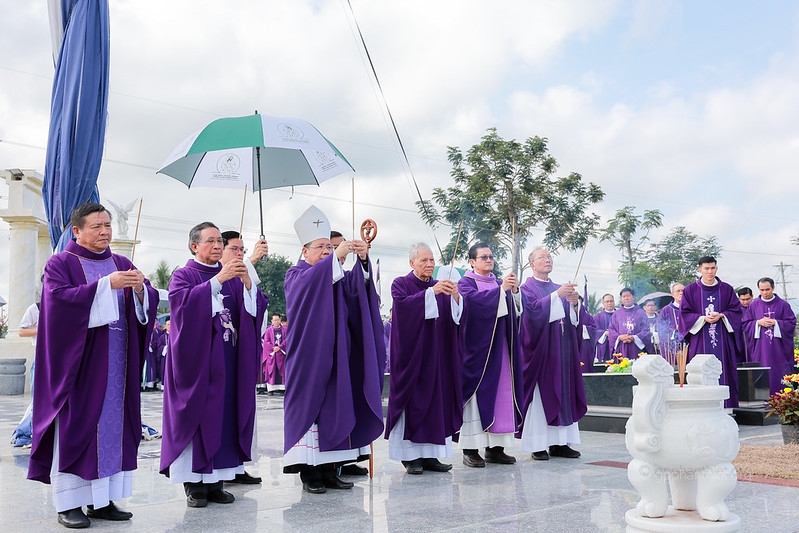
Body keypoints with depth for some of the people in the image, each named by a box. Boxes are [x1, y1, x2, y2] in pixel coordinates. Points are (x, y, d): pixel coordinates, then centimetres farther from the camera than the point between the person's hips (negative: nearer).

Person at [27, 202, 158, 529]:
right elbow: (58, 298, -18)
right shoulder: (60, 264, 0)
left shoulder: (122, 264, 14)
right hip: (79, 361, -5)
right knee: (76, 426, -4)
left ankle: (101, 499, 12)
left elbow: (150, 301, 6)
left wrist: (140, 288, -17)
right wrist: (105, 284, -24)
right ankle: (68, 502, 4)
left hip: (116, 363, 5)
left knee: (112, 425, 4)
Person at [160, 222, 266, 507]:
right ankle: (193, 483, 5)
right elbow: (185, 302, -19)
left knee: (225, 414, 3)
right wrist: (218, 279, -24)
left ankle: (215, 480, 11)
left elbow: (255, 309, 4)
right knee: (197, 414, -4)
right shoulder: (183, 276, 3)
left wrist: (247, 283, -14)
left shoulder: (232, 277, 16)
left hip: (229, 362, 4)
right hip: (198, 360, -4)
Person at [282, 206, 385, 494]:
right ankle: (309, 472, -1)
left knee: (336, 407, 3)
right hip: (308, 356, -5)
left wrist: (362, 260, -23)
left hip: (335, 356, 5)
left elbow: (354, 285, -5)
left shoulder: (337, 275, 17)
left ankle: (329, 469, 10)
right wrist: (336, 257, -33)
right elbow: (308, 283, -23)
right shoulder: (296, 274, 2)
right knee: (309, 406, -6)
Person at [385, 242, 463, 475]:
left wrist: (455, 296, -19)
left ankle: (429, 454, 10)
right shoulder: (401, 284, 1)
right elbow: (403, 304, -21)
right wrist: (431, 292, -30)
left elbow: (456, 315, 1)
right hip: (412, 353, -5)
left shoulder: (440, 286, 14)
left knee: (436, 399, 3)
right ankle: (409, 455, 2)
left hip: (436, 355, 5)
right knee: (412, 399, -4)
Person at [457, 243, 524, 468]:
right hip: (477, 347, -6)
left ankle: (495, 447, 9)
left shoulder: (498, 283, 19)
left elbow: (515, 309, 7)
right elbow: (475, 299, -21)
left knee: (501, 395, 3)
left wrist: (514, 291, -11)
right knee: (477, 395, -7)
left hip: (499, 348, 6)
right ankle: (471, 449, -3)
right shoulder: (465, 283, 1)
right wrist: (501, 289, -28)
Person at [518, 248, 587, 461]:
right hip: (541, 350, -6)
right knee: (540, 394, -6)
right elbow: (534, 309, -18)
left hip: (563, 350, 6)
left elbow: (576, 317, 11)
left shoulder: (559, 288, 19)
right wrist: (557, 295, -23)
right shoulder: (527, 288, 2)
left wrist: (575, 303, -9)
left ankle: (559, 442, 7)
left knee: (563, 393, 3)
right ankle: (538, 445, -3)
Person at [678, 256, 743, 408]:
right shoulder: (690, 290, 4)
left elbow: (737, 310, 7)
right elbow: (684, 314, 1)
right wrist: (703, 318, -13)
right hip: (700, 340, -1)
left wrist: (721, 315, -11)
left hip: (722, 340, 1)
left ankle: (726, 406, 4)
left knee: (724, 373, 0)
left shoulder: (726, 289, 9)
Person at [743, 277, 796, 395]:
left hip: (778, 348, -1)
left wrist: (775, 323, -13)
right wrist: (758, 323, -10)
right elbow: (745, 325, 6)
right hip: (760, 348, 1)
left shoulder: (783, 305, 4)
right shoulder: (753, 306, 7)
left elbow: (792, 323, 0)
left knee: (780, 371, -1)